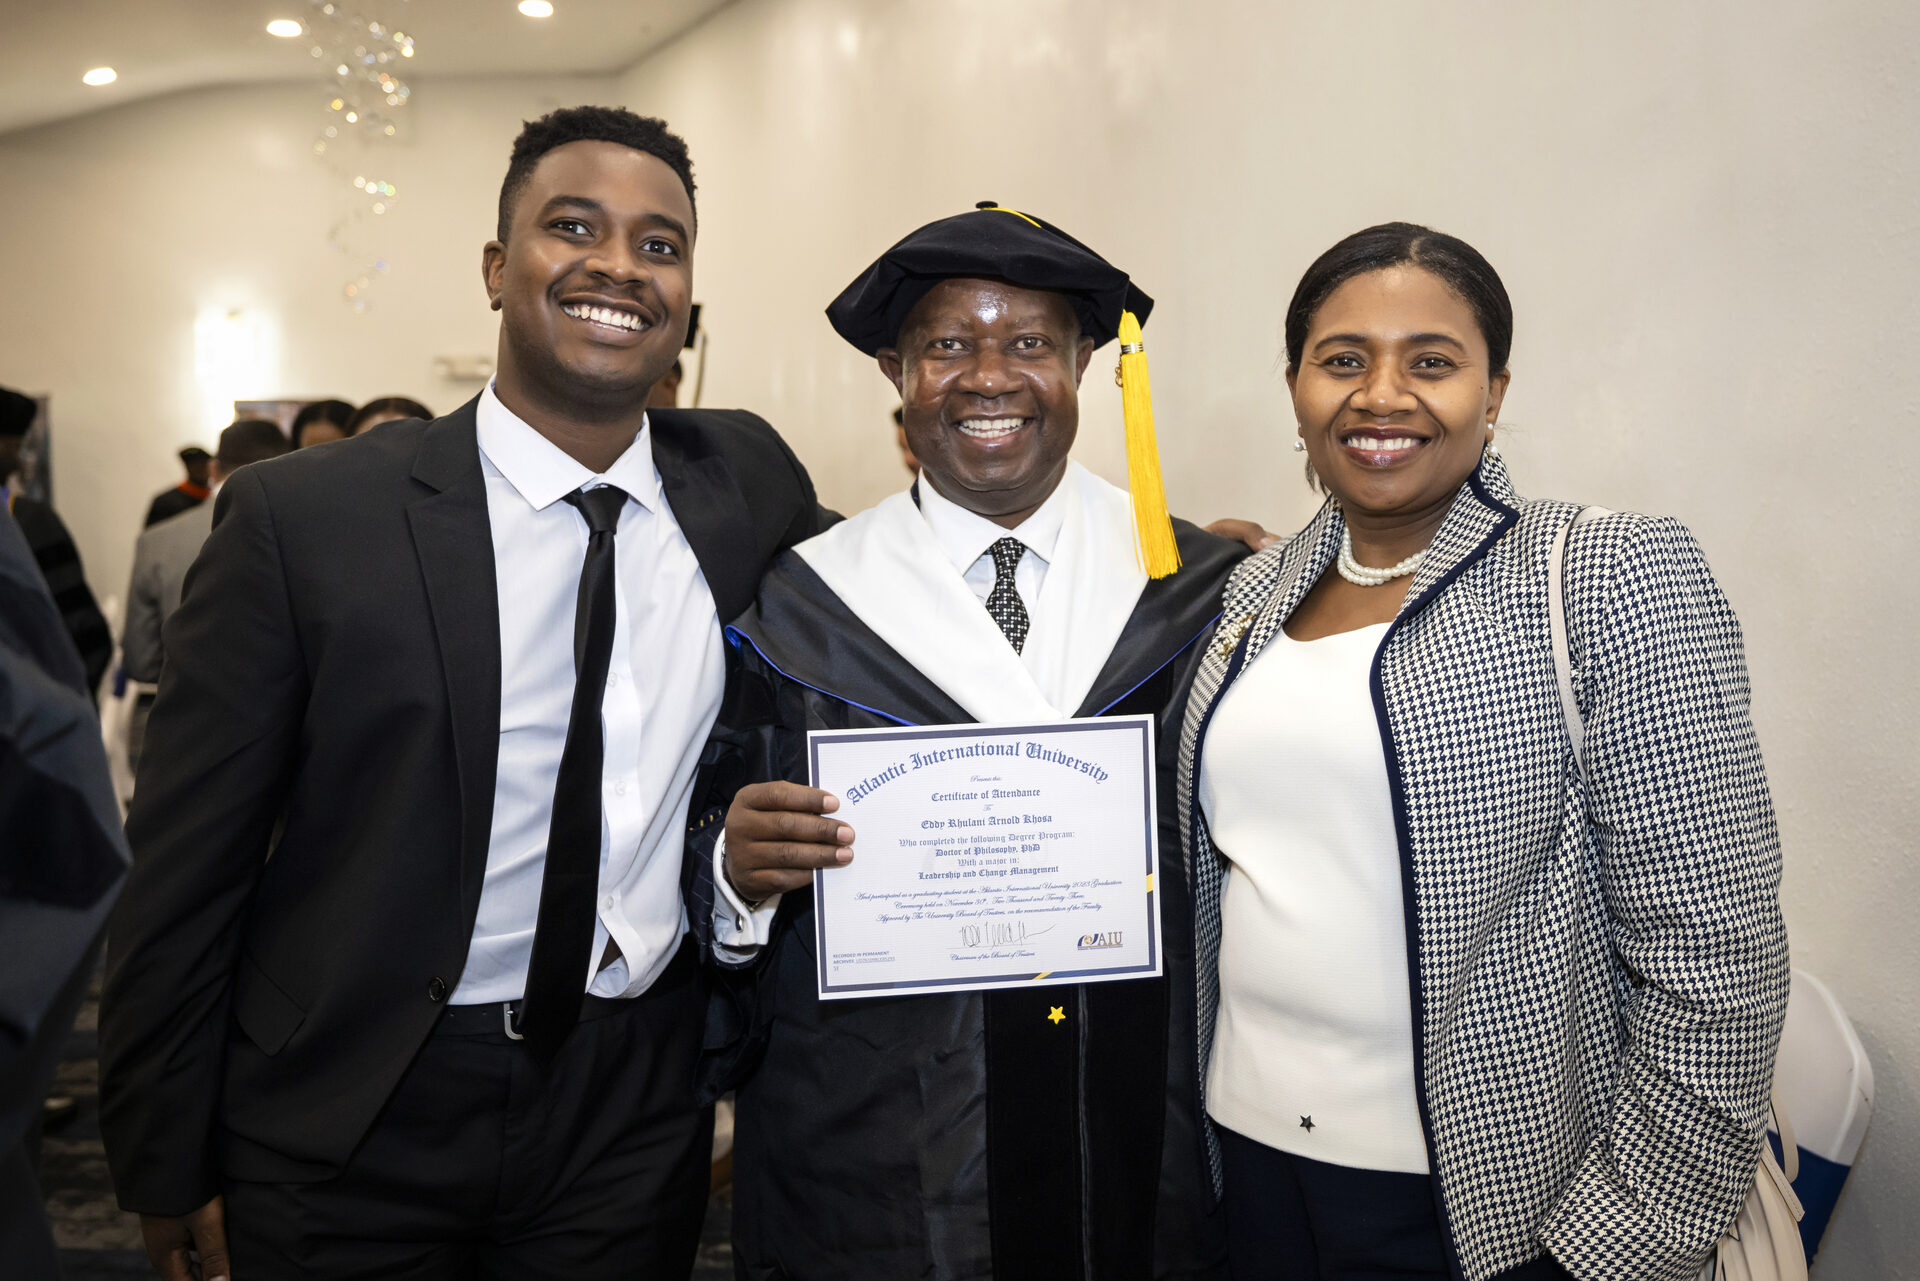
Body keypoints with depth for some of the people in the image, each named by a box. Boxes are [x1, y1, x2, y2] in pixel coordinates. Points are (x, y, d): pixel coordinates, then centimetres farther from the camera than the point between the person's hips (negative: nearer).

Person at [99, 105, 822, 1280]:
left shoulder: (750, 482, -3)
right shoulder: (301, 518, -11)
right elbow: (187, 865, -6)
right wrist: (168, 1172, -3)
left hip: (635, 1112, 2)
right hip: (350, 1132, -2)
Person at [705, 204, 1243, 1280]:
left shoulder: (1200, 587, -2)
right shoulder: (799, 607, -4)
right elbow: (728, 893, 1)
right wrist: (739, 871, -19)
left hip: (1145, 1142, 1)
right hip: (871, 1159, 0)